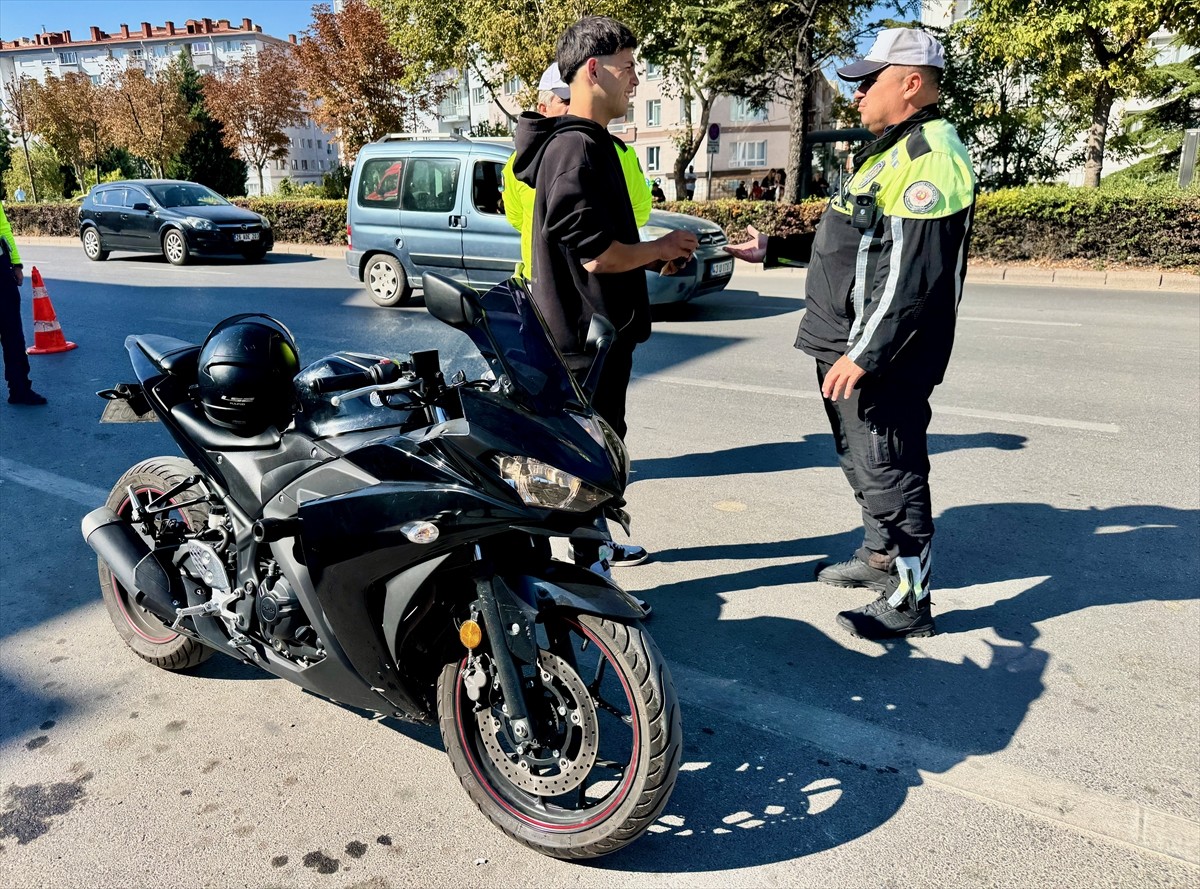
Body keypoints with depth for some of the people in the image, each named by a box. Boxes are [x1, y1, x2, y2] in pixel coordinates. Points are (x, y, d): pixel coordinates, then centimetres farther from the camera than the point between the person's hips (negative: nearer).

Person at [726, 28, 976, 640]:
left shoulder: (929, 158, -17)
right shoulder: (888, 152, 17)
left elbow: (913, 275, -25)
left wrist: (864, 355, -26)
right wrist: (774, 250, 24)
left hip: (883, 358, -11)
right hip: (848, 348, 11)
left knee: (888, 472, -3)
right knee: (862, 462, 21)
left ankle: (908, 603, 9)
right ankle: (881, 557, 38)